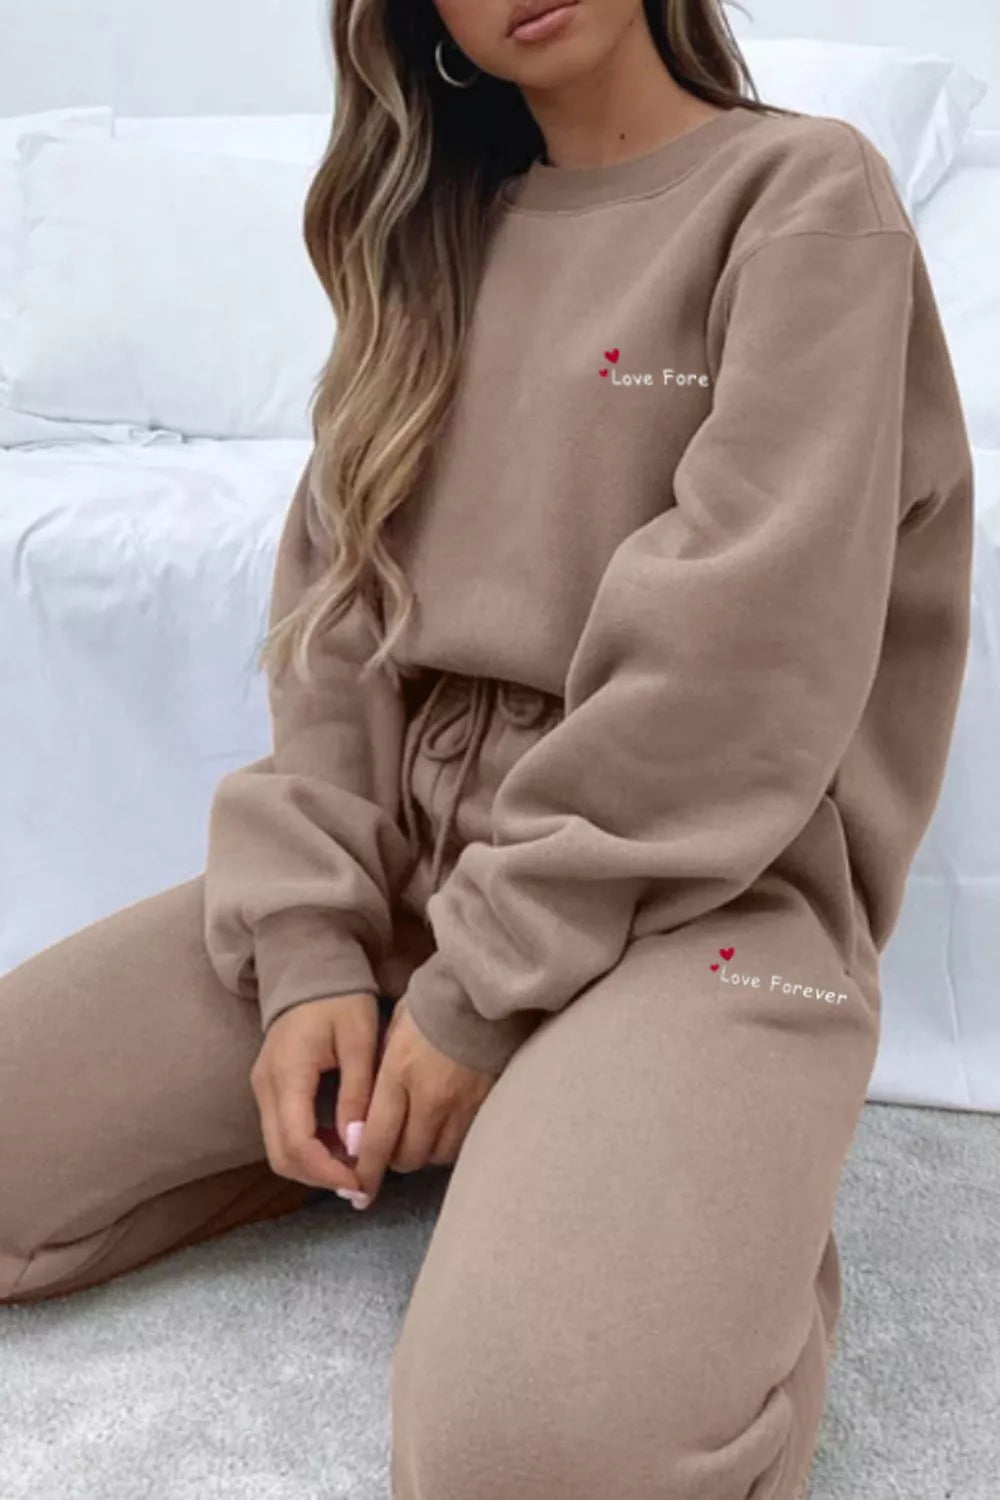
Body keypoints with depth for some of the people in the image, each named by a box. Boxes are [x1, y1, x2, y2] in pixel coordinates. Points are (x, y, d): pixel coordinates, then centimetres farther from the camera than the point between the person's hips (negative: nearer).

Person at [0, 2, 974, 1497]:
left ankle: (723, 1207, -1)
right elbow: (337, 613, 7)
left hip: (696, 874, -5)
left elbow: (742, 653, -13)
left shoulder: (808, 194, -2)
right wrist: (309, 941, -7)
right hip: (403, 849, 6)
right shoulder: (435, 236, 16)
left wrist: (488, 983, -14)